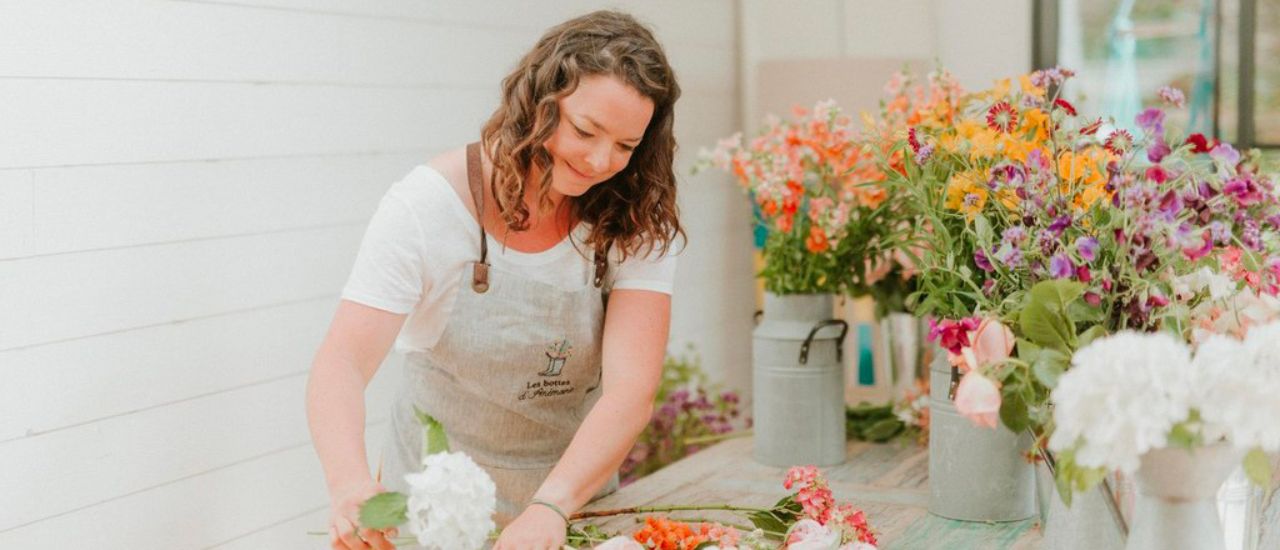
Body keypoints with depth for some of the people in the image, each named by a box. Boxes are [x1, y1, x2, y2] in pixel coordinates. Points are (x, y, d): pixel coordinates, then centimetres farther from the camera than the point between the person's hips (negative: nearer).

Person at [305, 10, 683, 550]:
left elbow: (631, 389, -20)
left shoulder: (637, 222, -10)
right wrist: (350, 484, -41)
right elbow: (342, 362, -22)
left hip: (573, 495, 2)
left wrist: (552, 506, -36)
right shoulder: (427, 205, -15)